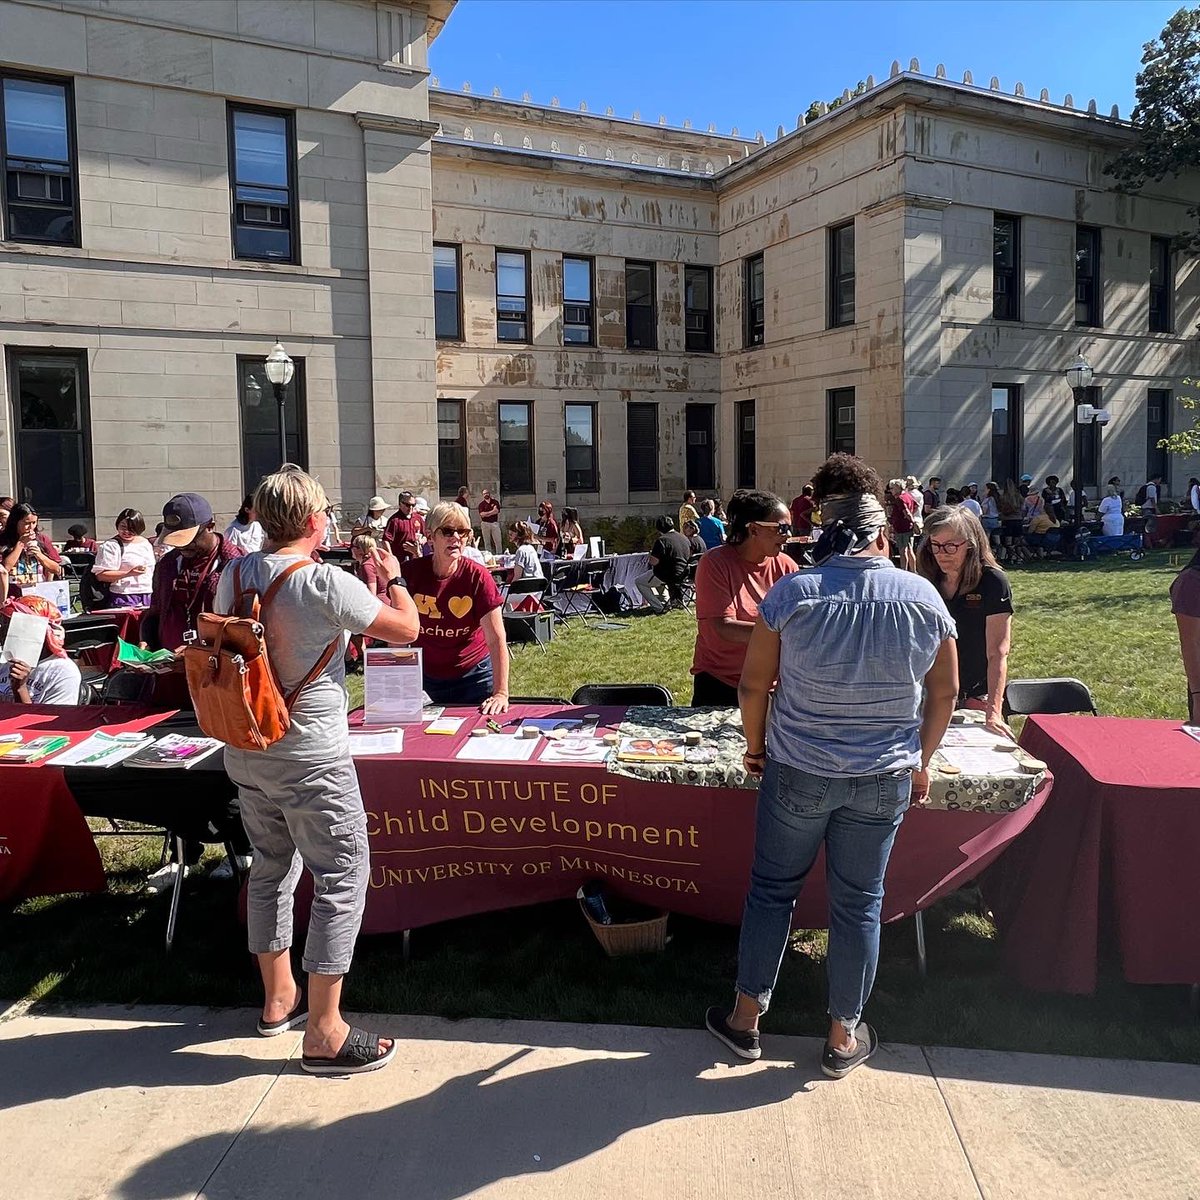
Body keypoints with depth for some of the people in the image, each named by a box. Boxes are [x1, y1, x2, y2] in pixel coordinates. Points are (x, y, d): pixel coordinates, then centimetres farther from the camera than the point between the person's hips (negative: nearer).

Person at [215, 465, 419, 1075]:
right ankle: (324, 1034, 8)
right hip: (310, 757, -8)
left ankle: (278, 996, 37)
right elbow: (406, 629, -11)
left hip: (245, 749, 8)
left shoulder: (233, 576, 1)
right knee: (342, 877, 2)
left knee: (271, 867, 21)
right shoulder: (325, 582, -20)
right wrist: (394, 576, 7)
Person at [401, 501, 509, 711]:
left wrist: (501, 693, -25)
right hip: (424, 677, 2)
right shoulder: (411, 572, -11)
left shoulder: (478, 577, -16)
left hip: (473, 676, -2)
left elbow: (496, 639, -18)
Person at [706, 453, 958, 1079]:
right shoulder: (924, 597, -6)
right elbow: (944, 693, 3)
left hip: (797, 771, -1)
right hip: (884, 779, 2)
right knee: (858, 902, 14)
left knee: (772, 889, 15)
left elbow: (753, 685, -9)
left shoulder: (792, 593, -13)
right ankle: (844, 1036, 29)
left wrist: (756, 745, 8)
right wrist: (920, 760, 16)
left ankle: (746, 1017, 29)